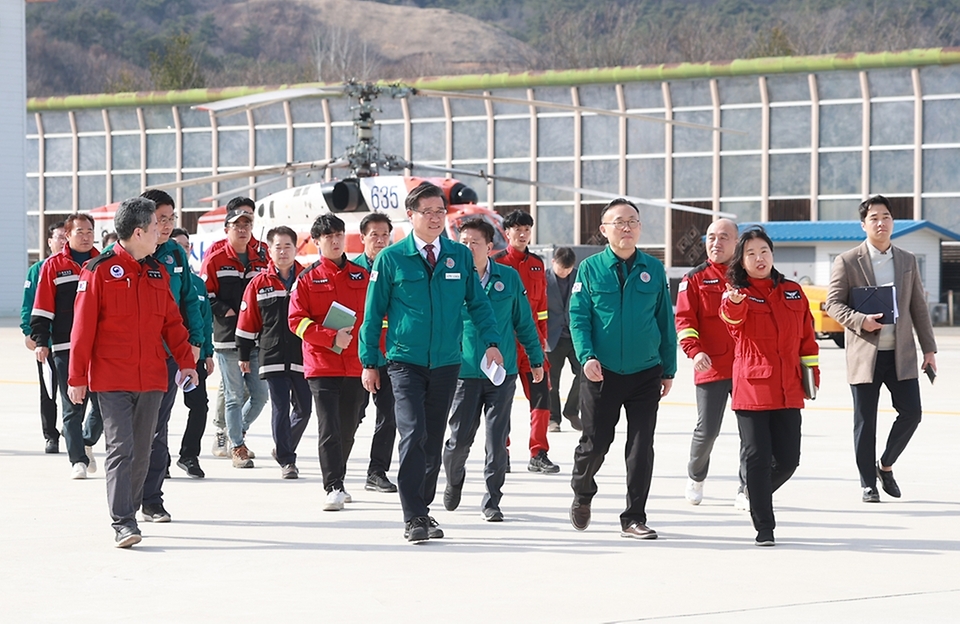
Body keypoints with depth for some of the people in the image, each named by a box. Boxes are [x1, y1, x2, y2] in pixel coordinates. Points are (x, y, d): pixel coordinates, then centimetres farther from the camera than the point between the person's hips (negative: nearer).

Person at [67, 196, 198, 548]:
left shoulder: (157, 273, 12)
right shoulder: (100, 270, -6)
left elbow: (171, 322, 18)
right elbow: (83, 327, -5)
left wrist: (186, 361, 8)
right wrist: (77, 377, -5)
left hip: (151, 378, 6)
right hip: (112, 379, -6)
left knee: (142, 450, 9)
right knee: (120, 448, -10)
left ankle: (129, 511, 22)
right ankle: (123, 524, -13)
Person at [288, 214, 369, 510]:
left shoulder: (362, 276, 10)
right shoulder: (308, 278, 2)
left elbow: (377, 316, 15)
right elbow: (296, 320, -4)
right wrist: (332, 337, -15)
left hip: (356, 364, 3)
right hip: (322, 365, -3)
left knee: (348, 428, 10)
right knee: (329, 428, -11)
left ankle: (337, 479, 26)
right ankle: (334, 487, -12)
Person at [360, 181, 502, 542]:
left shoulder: (461, 257, 5)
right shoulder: (391, 259, -2)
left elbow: (477, 303, 10)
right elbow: (374, 312, 3)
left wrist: (491, 341, -4)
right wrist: (369, 361, 2)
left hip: (446, 363, 3)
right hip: (405, 361, -3)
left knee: (433, 440, 11)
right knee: (413, 435, -15)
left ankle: (423, 508, 24)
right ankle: (413, 518, -12)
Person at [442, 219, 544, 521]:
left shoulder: (509, 278, 0)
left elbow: (523, 322, 9)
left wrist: (536, 359, 13)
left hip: (503, 373, 1)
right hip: (464, 372, 0)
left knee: (497, 440, 1)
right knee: (460, 438, 4)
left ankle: (492, 502, 11)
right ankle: (454, 481, 34)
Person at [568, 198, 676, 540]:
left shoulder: (654, 269, 5)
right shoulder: (591, 268, 0)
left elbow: (665, 321, 9)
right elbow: (578, 316, -2)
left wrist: (669, 369, 9)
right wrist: (587, 357, -17)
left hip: (645, 373, 1)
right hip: (601, 373, -1)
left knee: (641, 447, 0)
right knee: (595, 442, 5)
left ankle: (634, 518, 8)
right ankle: (582, 494, 34)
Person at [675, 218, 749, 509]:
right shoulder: (695, 279, 2)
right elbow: (684, 320, -3)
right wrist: (694, 351, -17)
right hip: (711, 366, -1)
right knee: (707, 430, 1)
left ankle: (747, 490, 7)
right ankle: (695, 477, 28)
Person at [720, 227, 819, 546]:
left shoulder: (793, 292, 10)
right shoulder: (737, 293, -2)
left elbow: (807, 335, 16)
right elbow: (732, 320, -25)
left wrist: (811, 372, 11)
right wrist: (734, 303, -46)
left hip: (788, 390, 4)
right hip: (752, 387, -4)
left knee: (788, 459, 4)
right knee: (757, 457, -4)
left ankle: (758, 494, 33)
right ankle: (764, 527, 4)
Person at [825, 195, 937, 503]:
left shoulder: (908, 261, 10)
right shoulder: (847, 261, -1)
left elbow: (919, 308, 12)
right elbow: (833, 303, -3)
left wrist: (929, 349, 8)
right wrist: (861, 321, -19)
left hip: (902, 354, 3)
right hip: (865, 354, -3)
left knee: (911, 412, -3)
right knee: (865, 421, 1)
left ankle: (886, 465, 20)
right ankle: (868, 483, 12)